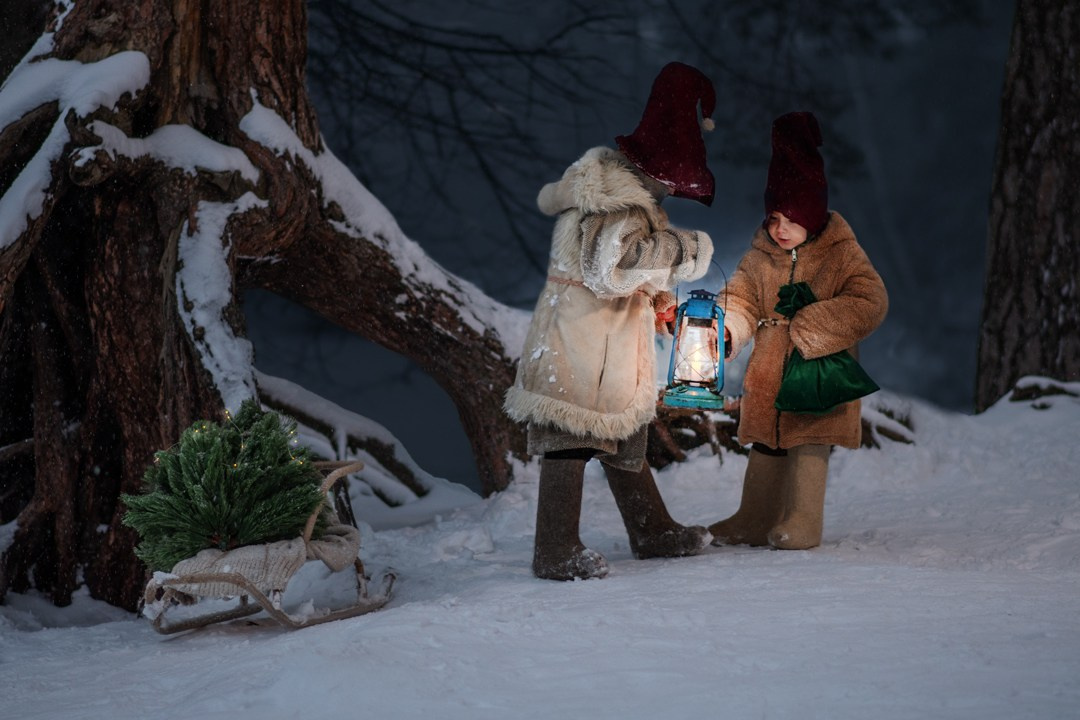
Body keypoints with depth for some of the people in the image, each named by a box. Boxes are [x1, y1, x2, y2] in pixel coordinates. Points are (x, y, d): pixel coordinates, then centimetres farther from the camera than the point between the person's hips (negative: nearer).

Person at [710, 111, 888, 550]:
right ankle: (755, 521, 21)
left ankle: (801, 525, 6)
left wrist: (808, 327, -21)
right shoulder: (760, 256, 4)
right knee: (765, 448, 11)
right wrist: (725, 327, -14)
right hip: (767, 374, 5)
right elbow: (741, 298, 9)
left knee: (809, 447, -3)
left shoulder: (841, 255, -10)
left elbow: (869, 303, -18)